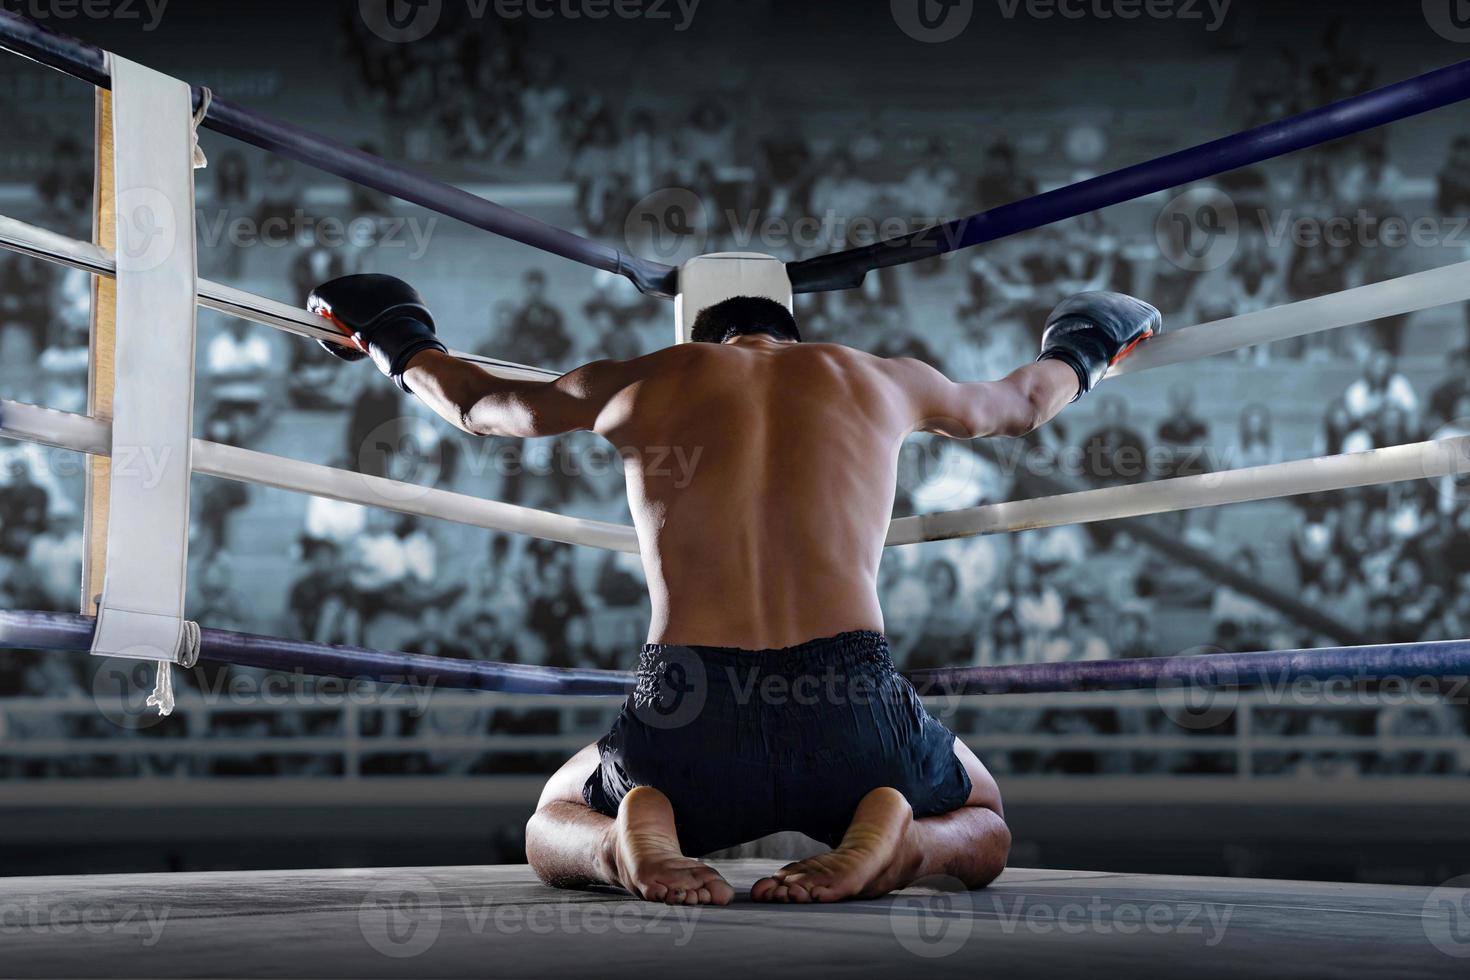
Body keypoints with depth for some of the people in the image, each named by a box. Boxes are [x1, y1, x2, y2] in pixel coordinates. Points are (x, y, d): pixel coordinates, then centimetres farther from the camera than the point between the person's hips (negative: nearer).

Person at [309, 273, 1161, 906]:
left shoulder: (641, 384, 17)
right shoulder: (876, 379, 19)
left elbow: (476, 404, 35)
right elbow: (1020, 405, 40)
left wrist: (400, 343, 57)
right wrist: (1078, 355, 64)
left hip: (687, 728, 0)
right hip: (853, 718, 0)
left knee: (554, 826, 33)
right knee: (979, 831, 33)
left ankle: (628, 843, -5)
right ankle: (891, 840, -5)